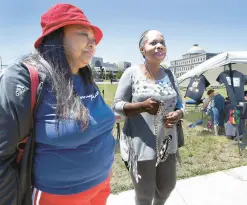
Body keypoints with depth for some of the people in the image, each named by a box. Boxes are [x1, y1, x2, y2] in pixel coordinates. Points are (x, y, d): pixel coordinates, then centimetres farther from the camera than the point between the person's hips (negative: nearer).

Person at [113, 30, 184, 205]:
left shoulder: (169, 74, 5)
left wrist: (178, 114, -12)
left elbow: (179, 103, 11)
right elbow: (117, 105, -8)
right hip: (141, 145, -4)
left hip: (167, 144, 5)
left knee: (167, 187, 21)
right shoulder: (132, 73, -8)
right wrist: (142, 106, -26)